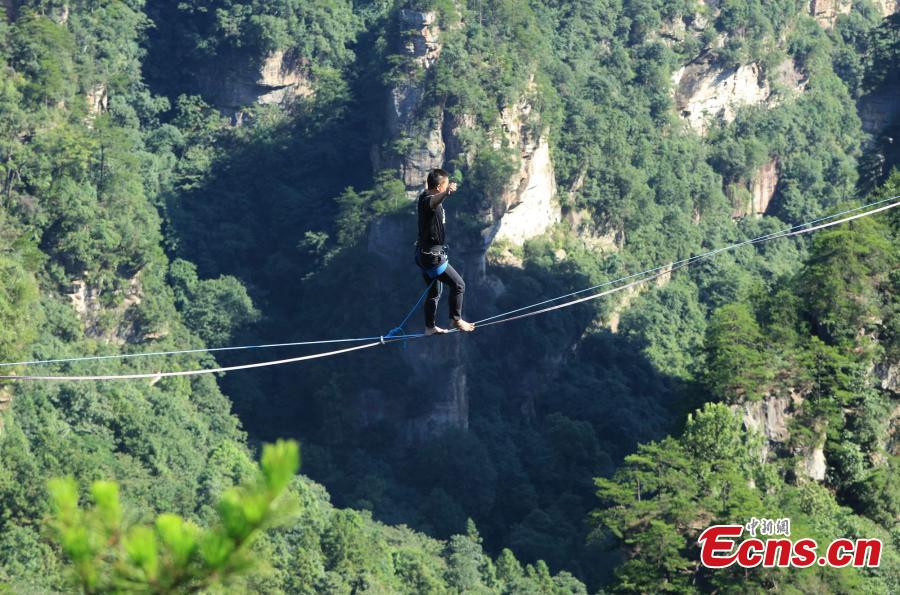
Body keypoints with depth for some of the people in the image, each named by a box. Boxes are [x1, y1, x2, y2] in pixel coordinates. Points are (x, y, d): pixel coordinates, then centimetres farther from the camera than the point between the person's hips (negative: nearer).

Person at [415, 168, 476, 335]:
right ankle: (456, 320, 4)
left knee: (435, 291, 20)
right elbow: (432, 203, -51)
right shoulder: (427, 201, -24)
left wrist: (427, 187, 56)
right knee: (458, 284, -5)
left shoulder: (426, 196, 7)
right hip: (432, 255, -11)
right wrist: (447, 192, -70)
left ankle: (430, 327, 28)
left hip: (426, 254, 11)